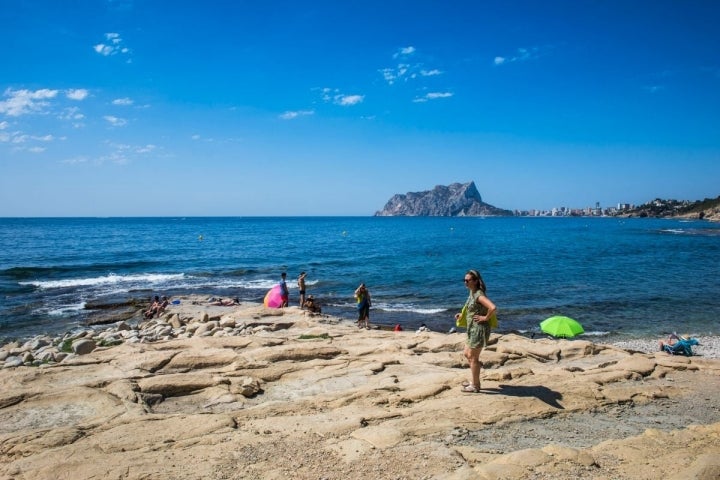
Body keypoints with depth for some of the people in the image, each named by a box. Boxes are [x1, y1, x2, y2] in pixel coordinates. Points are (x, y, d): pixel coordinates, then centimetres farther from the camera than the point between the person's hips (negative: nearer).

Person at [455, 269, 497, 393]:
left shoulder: (479, 295, -20)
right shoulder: (472, 293, 8)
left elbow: (493, 308, -34)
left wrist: (486, 318, -21)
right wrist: (462, 315, 10)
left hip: (479, 329, -10)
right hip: (472, 329, 10)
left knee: (473, 358, 2)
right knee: (467, 354, 18)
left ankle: (475, 386, 15)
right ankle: (474, 381, 30)